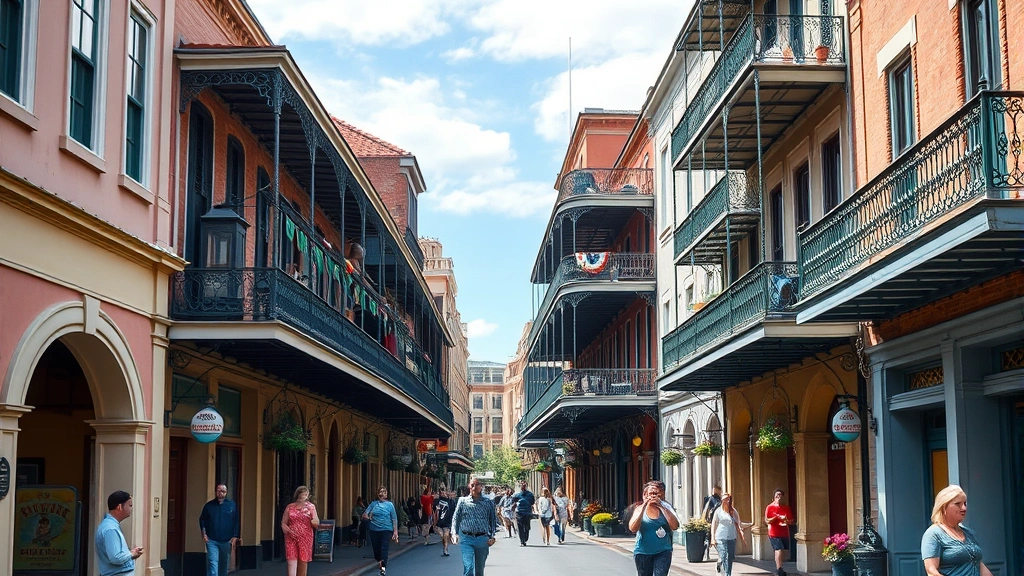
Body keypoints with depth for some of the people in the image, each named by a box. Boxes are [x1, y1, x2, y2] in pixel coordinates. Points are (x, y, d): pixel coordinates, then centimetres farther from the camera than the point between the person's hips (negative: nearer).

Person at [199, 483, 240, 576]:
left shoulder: (232, 505, 2)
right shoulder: (209, 505, 2)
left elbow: (236, 522, 4)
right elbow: (202, 520, 10)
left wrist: (235, 537, -2)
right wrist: (204, 534, 0)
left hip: (226, 541, 1)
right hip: (212, 540, -1)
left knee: (224, 565, 14)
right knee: (212, 562, -12)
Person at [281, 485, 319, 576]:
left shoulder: (310, 507, 6)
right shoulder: (290, 507, 6)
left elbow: (316, 524, 3)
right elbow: (283, 523, 8)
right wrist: (287, 530, -12)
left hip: (305, 538, 1)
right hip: (291, 538, -1)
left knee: (303, 562, 4)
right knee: (291, 562, -11)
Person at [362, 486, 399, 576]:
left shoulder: (389, 504, 1)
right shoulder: (373, 503, 7)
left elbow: (394, 519, 0)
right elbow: (364, 514, 3)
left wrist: (395, 531, -6)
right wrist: (366, 517, -20)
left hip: (386, 529, -3)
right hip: (374, 530, 3)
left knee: (384, 548, -13)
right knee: (376, 548, 9)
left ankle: (383, 567, -14)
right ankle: (379, 561, 36)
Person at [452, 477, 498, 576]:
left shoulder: (488, 503, 6)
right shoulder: (463, 501, 5)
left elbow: (493, 520, 7)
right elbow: (455, 518, 6)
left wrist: (492, 536, -4)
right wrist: (454, 533, -7)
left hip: (482, 540, 1)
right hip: (466, 539, -1)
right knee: (468, 567, -17)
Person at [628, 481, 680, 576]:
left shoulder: (664, 508, 4)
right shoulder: (640, 509, 1)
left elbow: (675, 526, -11)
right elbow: (633, 528, -14)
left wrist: (661, 507, -16)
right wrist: (644, 507, -19)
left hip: (663, 551, 0)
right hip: (643, 553, 0)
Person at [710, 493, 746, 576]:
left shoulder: (734, 511, 10)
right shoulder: (718, 511, 3)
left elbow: (737, 524, 12)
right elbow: (713, 525, 3)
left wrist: (742, 535, 0)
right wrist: (713, 538, -3)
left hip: (731, 538, 3)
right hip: (721, 538, -3)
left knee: (730, 558, 4)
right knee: (724, 557, -14)